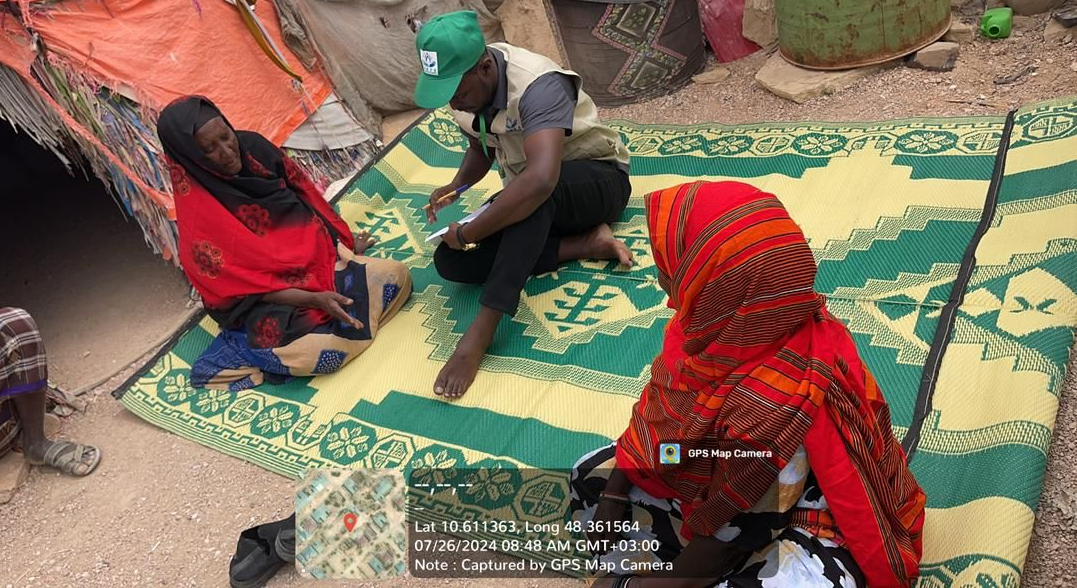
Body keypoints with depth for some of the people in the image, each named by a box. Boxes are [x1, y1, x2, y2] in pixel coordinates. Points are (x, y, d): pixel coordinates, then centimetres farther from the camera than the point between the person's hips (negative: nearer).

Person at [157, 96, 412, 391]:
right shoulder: (198, 216, -19)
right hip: (267, 300, -6)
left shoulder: (253, 146, -5)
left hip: (319, 259, 7)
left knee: (398, 276, -11)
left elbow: (305, 193, 10)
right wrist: (314, 299, -26)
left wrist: (345, 239, 10)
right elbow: (244, 285, -18)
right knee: (323, 352, -32)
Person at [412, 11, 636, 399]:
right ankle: (585, 243, -16)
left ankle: (482, 328, -37)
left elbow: (542, 178, -48)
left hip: (597, 180, -7)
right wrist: (456, 187, -9)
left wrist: (468, 233, -39)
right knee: (449, 260, -16)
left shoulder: (537, 85, -32)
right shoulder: (462, 87, -7)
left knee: (537, 193, -43)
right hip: (531, 196, 7)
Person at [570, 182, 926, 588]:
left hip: (800, 516, -7)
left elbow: (734, 529, -26)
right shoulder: (716, 325, -17)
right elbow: (656, 412, -1)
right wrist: (612, 498, 0)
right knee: (591, 476, 7)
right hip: (718, 473, 7)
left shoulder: (777, 402, -38)